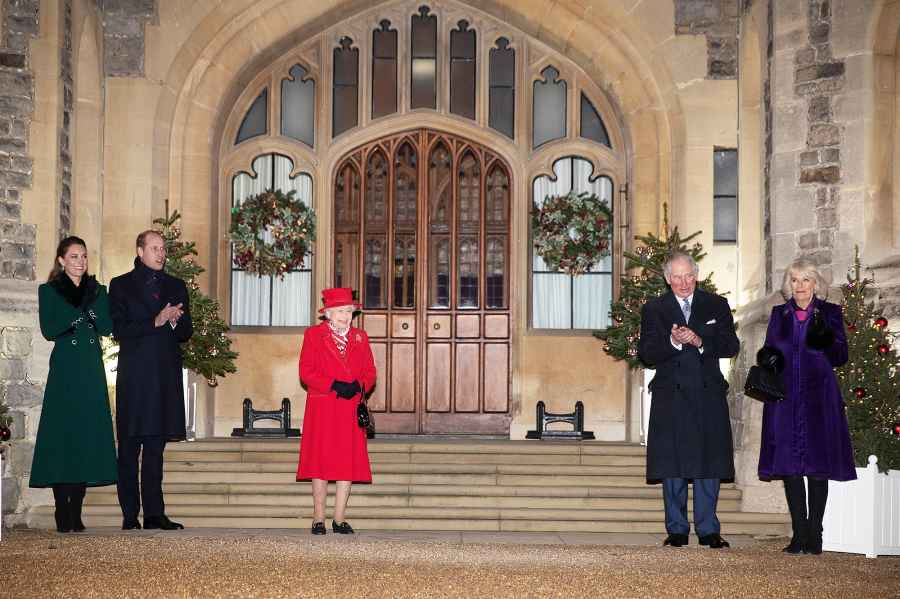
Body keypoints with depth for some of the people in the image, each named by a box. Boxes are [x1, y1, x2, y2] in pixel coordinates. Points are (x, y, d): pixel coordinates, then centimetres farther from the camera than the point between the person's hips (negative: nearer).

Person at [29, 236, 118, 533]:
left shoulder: (97, 290, 15)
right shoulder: (49, 291, 6)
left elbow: (106, 327, 2)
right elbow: (49, 330, -6)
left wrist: (92, 298, -8)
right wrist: (82, 313, -9)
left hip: (92, 373, 3)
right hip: (64, 372, -3)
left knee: (88, 437, -1)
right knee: (62, 436, -8)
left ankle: (75, 513, 3)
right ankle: (62, 514, -5)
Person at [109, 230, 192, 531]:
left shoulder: (175, 286, 17)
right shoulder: (121, 286, 6)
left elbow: (186, 333, 14)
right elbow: (119, 331, -5)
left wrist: (175, 321, -7)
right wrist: (156, 322, -14)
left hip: (166, 375, 4)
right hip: (133, 376, -3)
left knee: (155, 448, 5)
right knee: (129, 449, -4)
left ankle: (154, 514, 5)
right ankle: (130, 515, -1)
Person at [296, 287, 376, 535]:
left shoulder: (360, 337, 14)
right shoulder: (313, 335, 4)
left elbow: (369, 372, 11)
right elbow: (306, 372, -4)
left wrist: (358, 386, -11)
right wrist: (334, 385, -15)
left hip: (351, 410, 3)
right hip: (322, 410, -3)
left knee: (348, 463, 0)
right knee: (321, 461, -3)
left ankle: (339, 519, 5)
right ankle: (318, 519, 3)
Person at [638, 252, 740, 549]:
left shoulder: (716, 305, 10)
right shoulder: (654, 309, 7)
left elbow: (731, 346, 0)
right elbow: (646, 354, -3)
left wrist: (699, 341, -16)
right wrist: (672, 341, -20)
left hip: (708, 394, 1)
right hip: (671, 395, -1)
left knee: (708, 462, 1)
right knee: (673, 465, 1)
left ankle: (708, 529, 7)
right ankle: (677, 530, 8)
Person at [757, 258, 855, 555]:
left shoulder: (830, 313, 7)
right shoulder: (779, 314, 15)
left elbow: (841, 357, 3)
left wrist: (825, 341, -17)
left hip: (818, 398, -2)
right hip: (786, 399, 2)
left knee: (817, 466, -3)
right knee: (790, 465, -1)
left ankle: (814, 534, 0)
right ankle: (799, 534, 2)